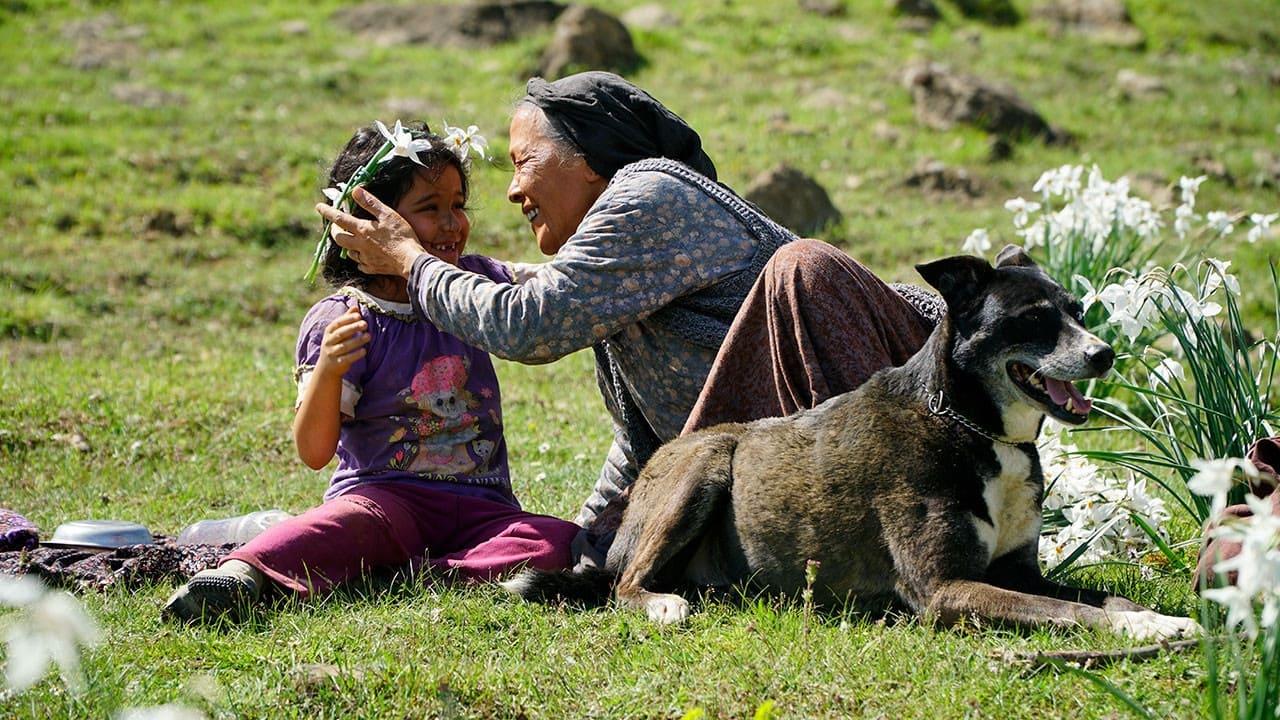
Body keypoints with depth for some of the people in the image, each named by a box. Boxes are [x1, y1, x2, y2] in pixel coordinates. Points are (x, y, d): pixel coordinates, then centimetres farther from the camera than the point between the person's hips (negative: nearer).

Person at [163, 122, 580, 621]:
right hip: (387, 495, -4)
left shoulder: (478, 285, 11)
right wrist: (327, 370, -26)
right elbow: (313, 451, -9)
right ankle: (242, 572, -59)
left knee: (560, 544, -27)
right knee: (354, 519, -39)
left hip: (479, 510, 4)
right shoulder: (341, 321, -4)